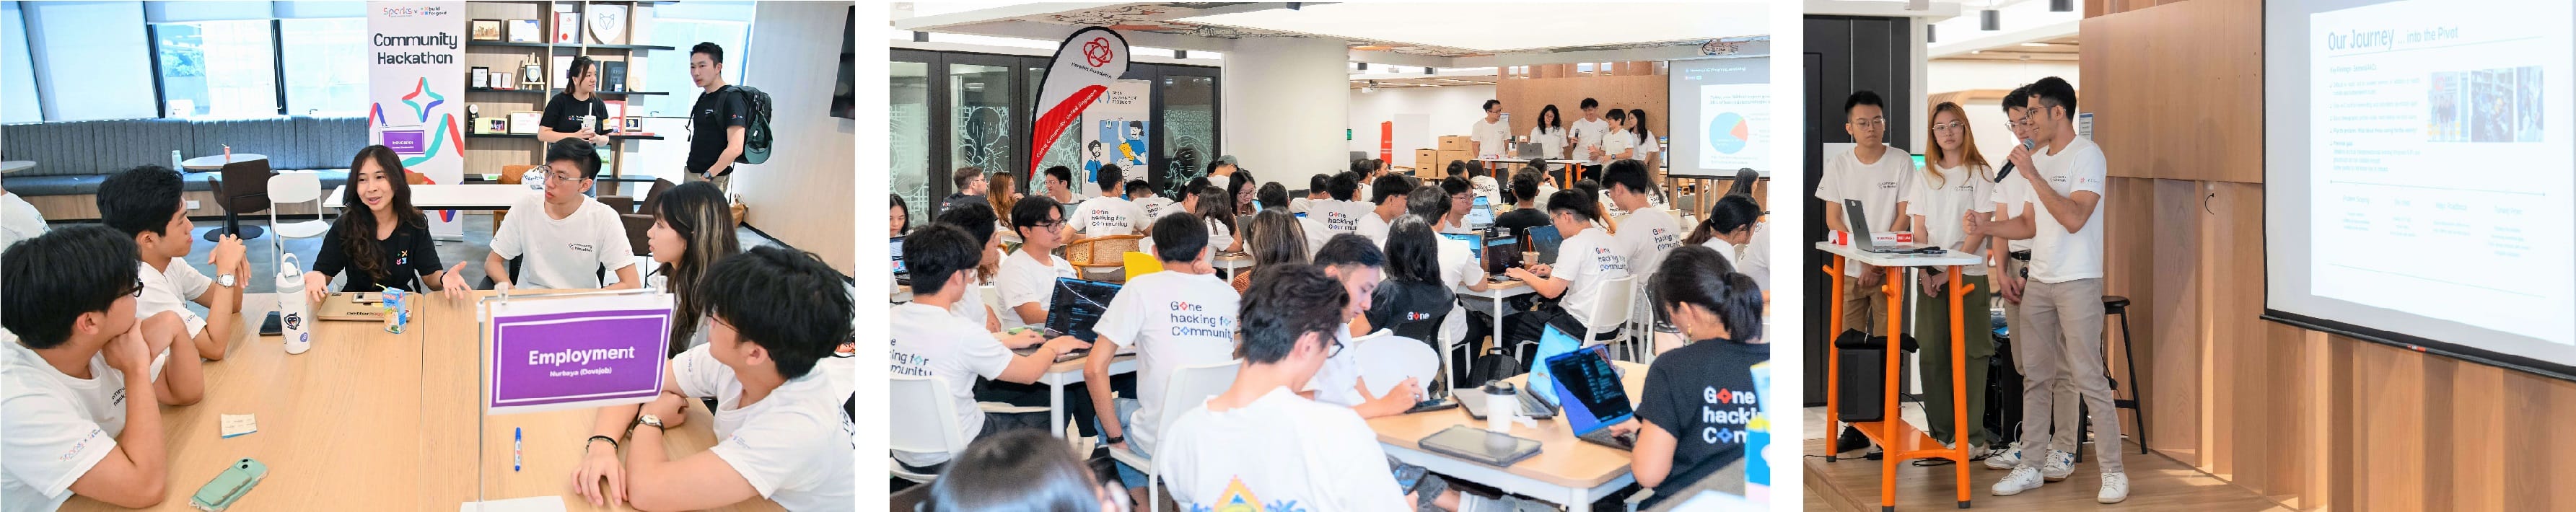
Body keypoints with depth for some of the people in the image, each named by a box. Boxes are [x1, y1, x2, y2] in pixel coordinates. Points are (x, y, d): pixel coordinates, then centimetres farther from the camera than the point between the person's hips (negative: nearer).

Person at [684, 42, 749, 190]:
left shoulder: (731, 99, -15)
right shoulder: (703, 97, 14)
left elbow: (735, 148, -23)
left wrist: (708, 176, -20)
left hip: (712, 179, -9)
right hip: (691, 173, 9)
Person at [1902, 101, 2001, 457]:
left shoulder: (1980, 173, 1)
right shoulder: (1925, 176, 13)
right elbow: (1918, 229, 8)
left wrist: (1951, 269, -15)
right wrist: (1926, 272, -6)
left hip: (1968, 276, -4)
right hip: (1930, 276, 4)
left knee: (1969, 354, -5)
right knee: (1932, 354, 2)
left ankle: (1972, 435, -1)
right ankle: (1941, 432, 9)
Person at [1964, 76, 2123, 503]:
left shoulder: (2086, 155, -10)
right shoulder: (2035, 159, 14)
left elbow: (2074, 218, -22)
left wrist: (2033, 175, -20)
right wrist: (1984, 227, 2)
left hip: (2078, 283, -7)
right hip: (2038, 281, 8)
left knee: (2088, 378, -6)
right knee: (2035, 377, 9)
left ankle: (2113, 471, 3)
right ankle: (2031, 468, 16)